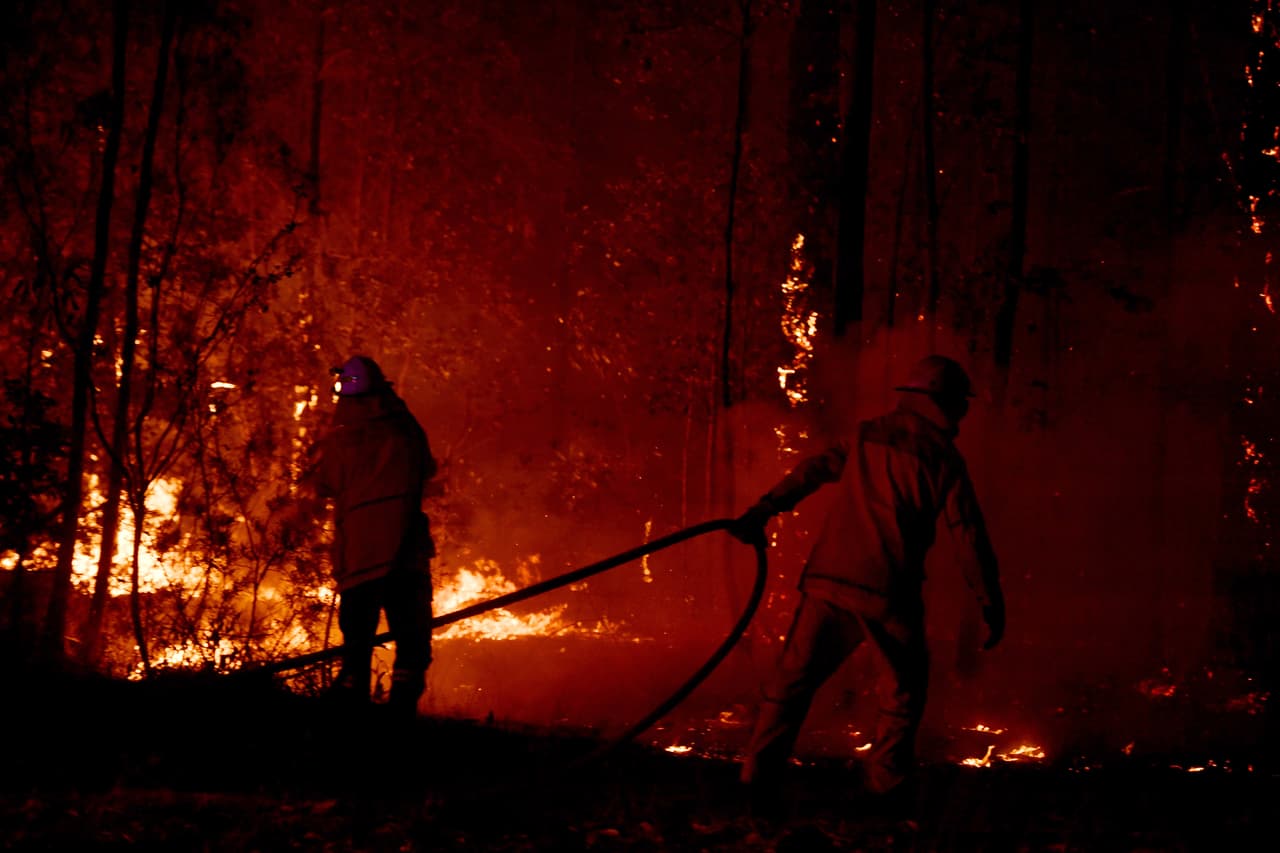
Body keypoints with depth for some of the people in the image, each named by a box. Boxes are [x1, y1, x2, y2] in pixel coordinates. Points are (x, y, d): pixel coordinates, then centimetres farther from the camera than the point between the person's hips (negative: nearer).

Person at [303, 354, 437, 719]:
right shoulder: (405, 430, -1)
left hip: (356, 555, 1)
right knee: (411, 637, 2)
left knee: (357, 641, 11)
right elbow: (427, 469, 16)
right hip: (405, 551, -1)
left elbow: (322, 486, 8)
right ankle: (403, 704, -13)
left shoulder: (338, 439, -4)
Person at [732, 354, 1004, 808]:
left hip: (829, 579, 3)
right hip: (888, 591, -3)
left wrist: (761, 512, 20)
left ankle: (759, 779, -3)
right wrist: (992, 603, 5)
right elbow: (969, 536, -1)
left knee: (793, 679, 6)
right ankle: (886, 784, 13)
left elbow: (811, 472, 14)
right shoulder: (942, 459, -1)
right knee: (904, 690, 16)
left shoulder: (866, 436, 11)